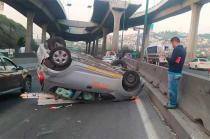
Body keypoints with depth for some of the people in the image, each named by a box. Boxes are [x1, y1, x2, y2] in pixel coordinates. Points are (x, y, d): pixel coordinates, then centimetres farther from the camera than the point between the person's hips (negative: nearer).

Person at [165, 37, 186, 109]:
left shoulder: (177, 49, -16)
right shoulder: (183, 49, 14)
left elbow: (172, 61, -20)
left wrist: (167, 58, -2)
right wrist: (170, 58, 10)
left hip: (173, 72, -9)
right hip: (178, 72, 9)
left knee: (171, 89, -1)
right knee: (174, 89, 17)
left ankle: (172, 104, 7)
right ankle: (173, 102, 25)